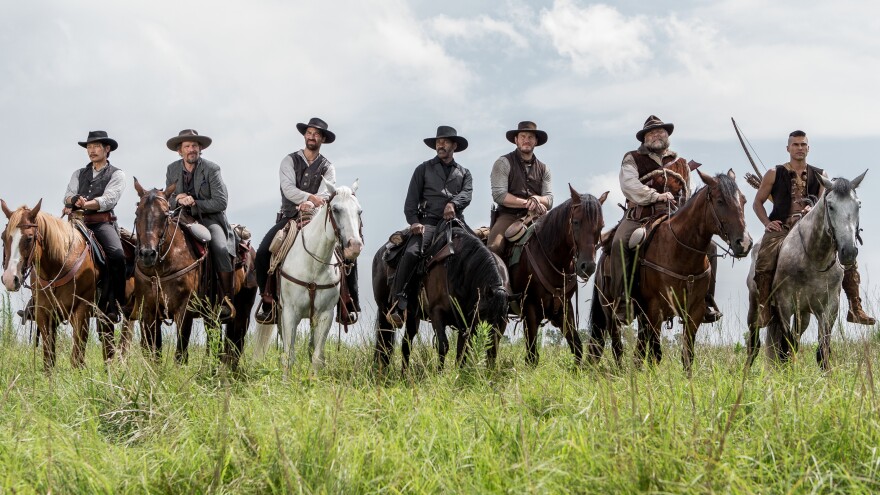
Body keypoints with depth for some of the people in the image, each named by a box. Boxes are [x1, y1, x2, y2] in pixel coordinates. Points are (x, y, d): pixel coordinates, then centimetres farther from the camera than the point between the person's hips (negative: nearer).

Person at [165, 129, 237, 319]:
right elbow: (169, 200, 10)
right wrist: (178, 200, -14)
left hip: (210, 219, -4)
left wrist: (194, 203, -19)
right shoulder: (172, 169, 8)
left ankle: (227, 300, -22)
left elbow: (221, 202, -10)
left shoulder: (212, 169, -4)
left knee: (220, 248, -30)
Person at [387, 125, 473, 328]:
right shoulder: (424, 169, 18)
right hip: (428, 222, -2)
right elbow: (411, 200, 10)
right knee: (411, 252, -28)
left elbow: (467, 194, 4)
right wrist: (414, 222, -7)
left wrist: (453, 203, -18)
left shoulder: (464, 173, 24)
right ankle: (398, 302, -29)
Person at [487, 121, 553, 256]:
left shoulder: (543, 168, 18)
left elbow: (549, 200, 11)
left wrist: (536, 199, -13)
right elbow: (499, 195, -8)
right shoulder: (503, 163, 3)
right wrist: (527, 203, -12)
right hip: (508, 215, -4)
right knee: (494, 247, -30)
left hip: (535, 217, 4)